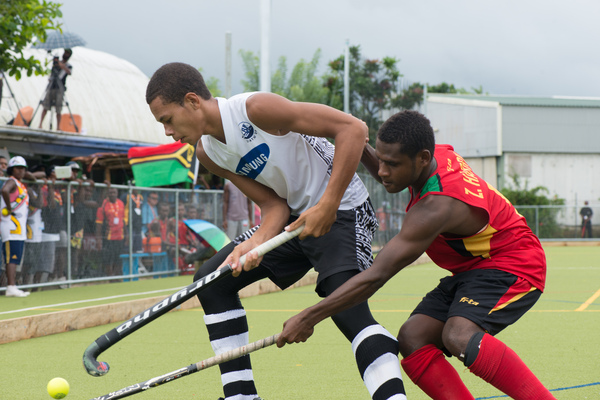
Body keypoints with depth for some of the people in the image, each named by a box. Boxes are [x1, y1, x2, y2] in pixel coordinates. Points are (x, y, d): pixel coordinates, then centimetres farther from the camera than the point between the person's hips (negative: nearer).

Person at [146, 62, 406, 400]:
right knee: (212, 280, 5)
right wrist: (257, 242, -24)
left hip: (342, 210, -9)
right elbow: (274, 204, -2)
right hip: (295, 216, 9)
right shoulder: (208, 153, 0)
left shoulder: (256, 109, -25)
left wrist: (327, 205, -28)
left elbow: (353, 128, -26)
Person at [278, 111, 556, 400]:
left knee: (459, 336, -36)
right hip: (472, 271, 10)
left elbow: (375, 277, -32)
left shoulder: (437, 208, -31)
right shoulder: (439, 154, -6)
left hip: (513, 267, -10)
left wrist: (309, 318, -28)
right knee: (413, 338, -11)